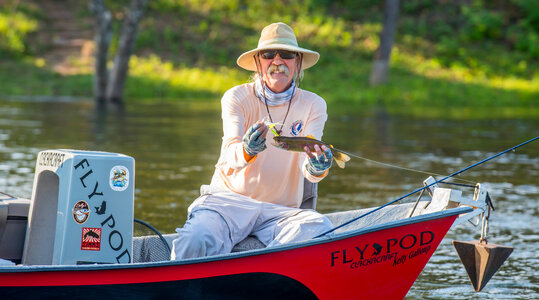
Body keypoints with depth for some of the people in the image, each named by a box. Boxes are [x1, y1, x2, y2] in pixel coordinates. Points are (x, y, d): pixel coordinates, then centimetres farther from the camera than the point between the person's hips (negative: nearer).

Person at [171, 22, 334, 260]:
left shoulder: (313, 105, 5)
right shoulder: (237, 98, 1)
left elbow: (307, 162, -11)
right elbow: (231, 155, -17)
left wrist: (317, 169, -38)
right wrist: (247, 151, -42)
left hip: (279, 211, 2)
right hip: (227, 199, -2)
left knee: (319, 227, -32)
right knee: (196, 241, -35)